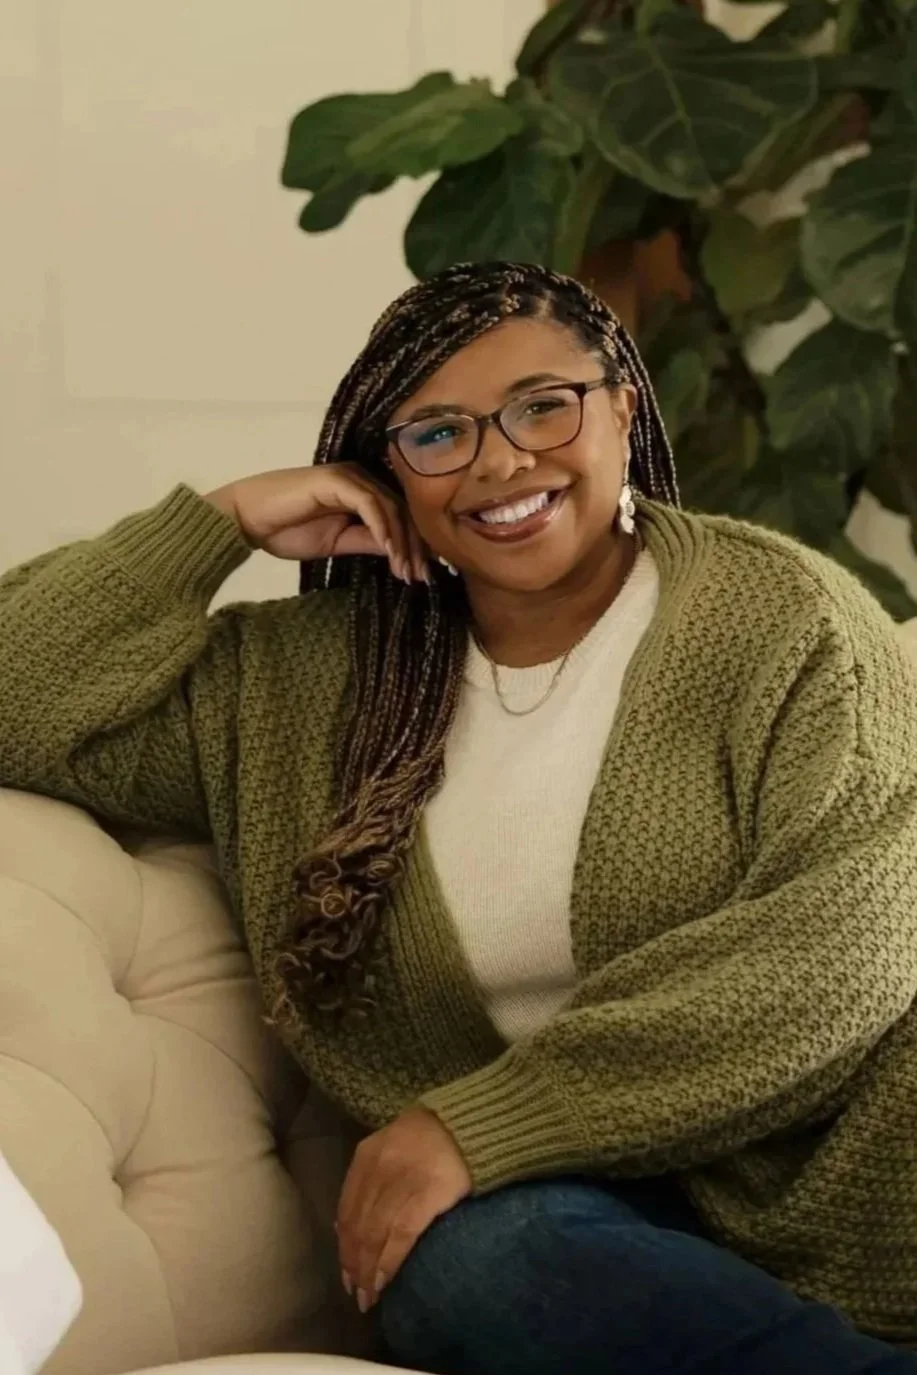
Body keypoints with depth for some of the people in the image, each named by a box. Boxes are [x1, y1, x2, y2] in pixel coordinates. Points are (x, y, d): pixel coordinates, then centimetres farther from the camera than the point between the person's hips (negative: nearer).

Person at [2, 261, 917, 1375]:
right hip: (567, 1205, 4)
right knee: (469, 1261, -32)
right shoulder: (294, 687, 12)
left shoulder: (778, 614, 1)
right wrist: (225, 520, 5)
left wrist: (475, 1125, -16)